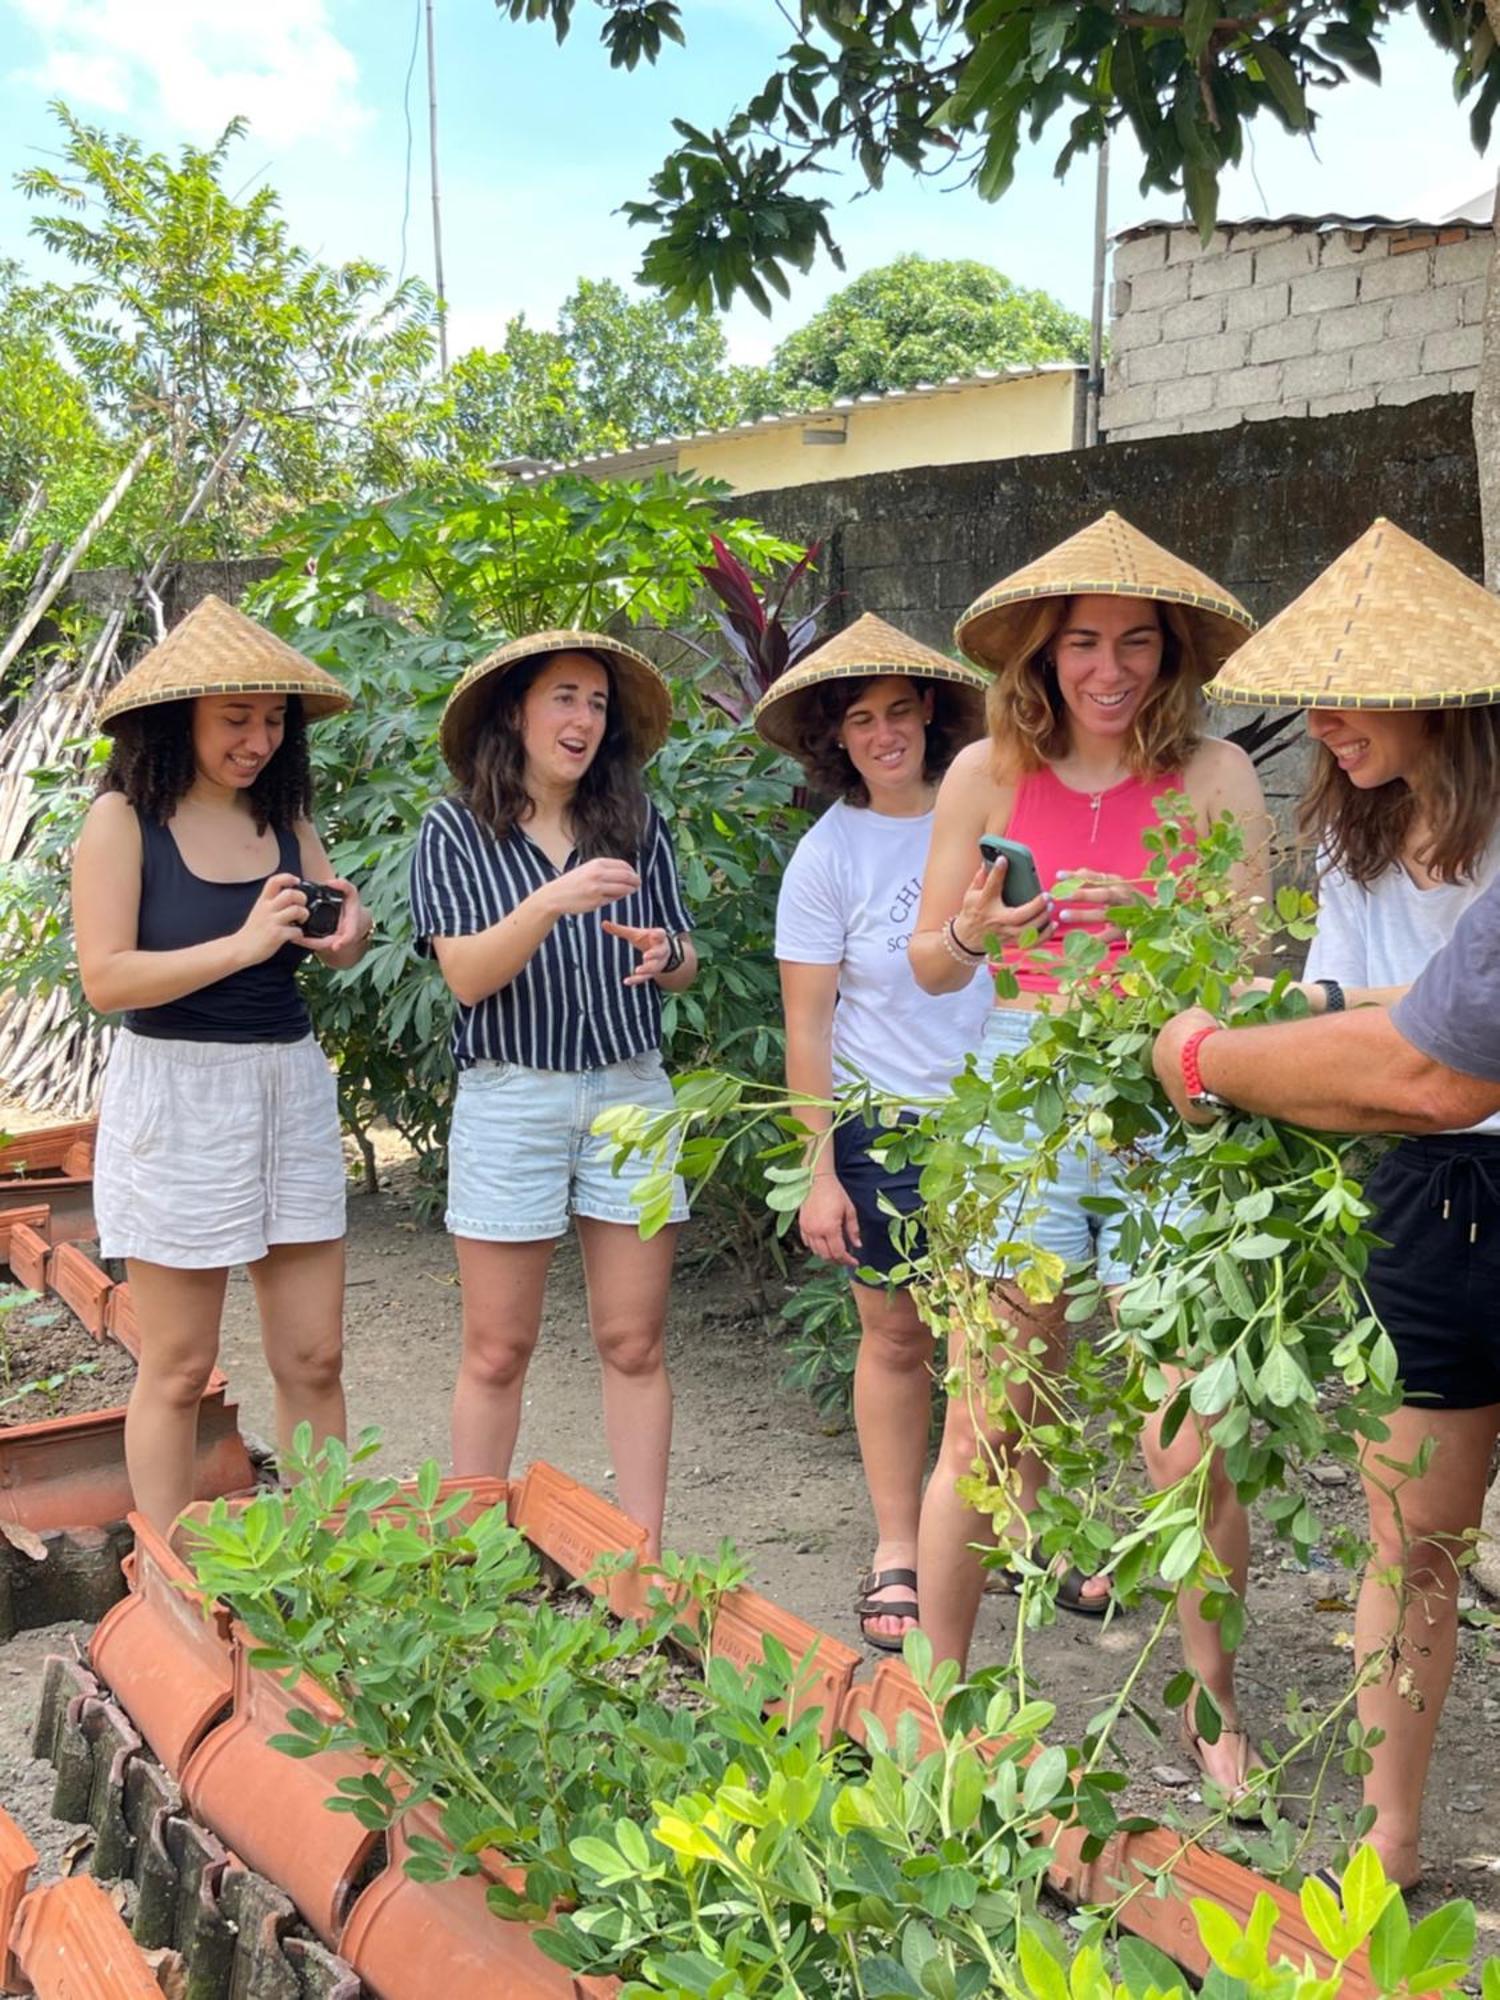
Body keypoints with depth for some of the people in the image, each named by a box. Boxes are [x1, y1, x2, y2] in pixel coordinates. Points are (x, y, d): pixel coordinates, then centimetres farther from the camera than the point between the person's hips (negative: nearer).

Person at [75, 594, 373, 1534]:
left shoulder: (283, 813, 8)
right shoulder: (124, 819, -7)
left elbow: (330, 941, 13)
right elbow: (105, 978, -15)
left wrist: (348, 932, -11)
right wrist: (244, 945, -23)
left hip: (292, 1085, 5)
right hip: (177, 1092, -5)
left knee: (314, 1358, 8)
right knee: (179, 1368, 4)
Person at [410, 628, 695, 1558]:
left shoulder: (636, 822, 6)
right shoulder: (458, 830, -1)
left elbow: (686, 966, 11)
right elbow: (467, 976, -11)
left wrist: (665, 951, -13)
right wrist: (552, 901, -26)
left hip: (630, 1092, 2)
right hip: (510, 1098, -2)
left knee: (636, 1346, 5)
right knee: (498, 1354, 4)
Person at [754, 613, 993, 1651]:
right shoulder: (828, 855, -4)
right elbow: (807, 1026, -4)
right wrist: (820, 1172, -8)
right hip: (886, 1126, -2)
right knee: (898, 1337, 7)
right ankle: (897, 1550, 21)